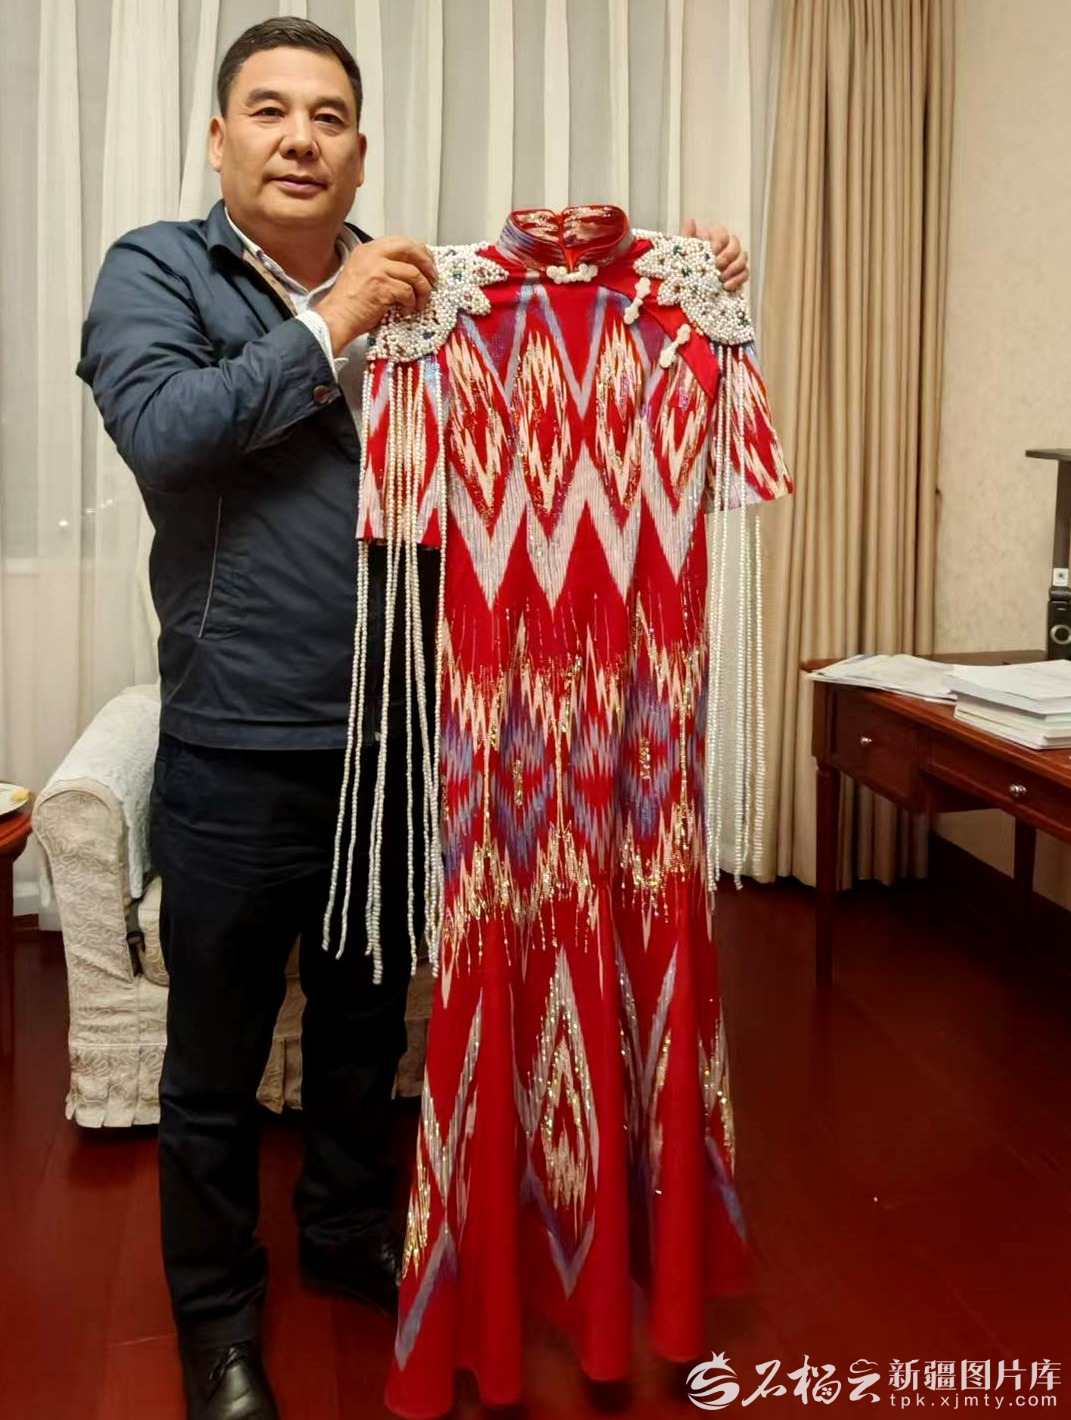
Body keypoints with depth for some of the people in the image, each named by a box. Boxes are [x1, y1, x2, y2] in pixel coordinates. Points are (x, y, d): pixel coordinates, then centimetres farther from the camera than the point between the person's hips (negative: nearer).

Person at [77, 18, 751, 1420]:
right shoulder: (153, 272, -1)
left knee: (366, 1031, 21)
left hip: (397, 741, 4)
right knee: (215, 1065, 11)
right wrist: (329, 328, -18)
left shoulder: (422, 289, 9)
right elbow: (158, 425, -19)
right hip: (236, 755, -3)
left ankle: (350, 1230, 45)